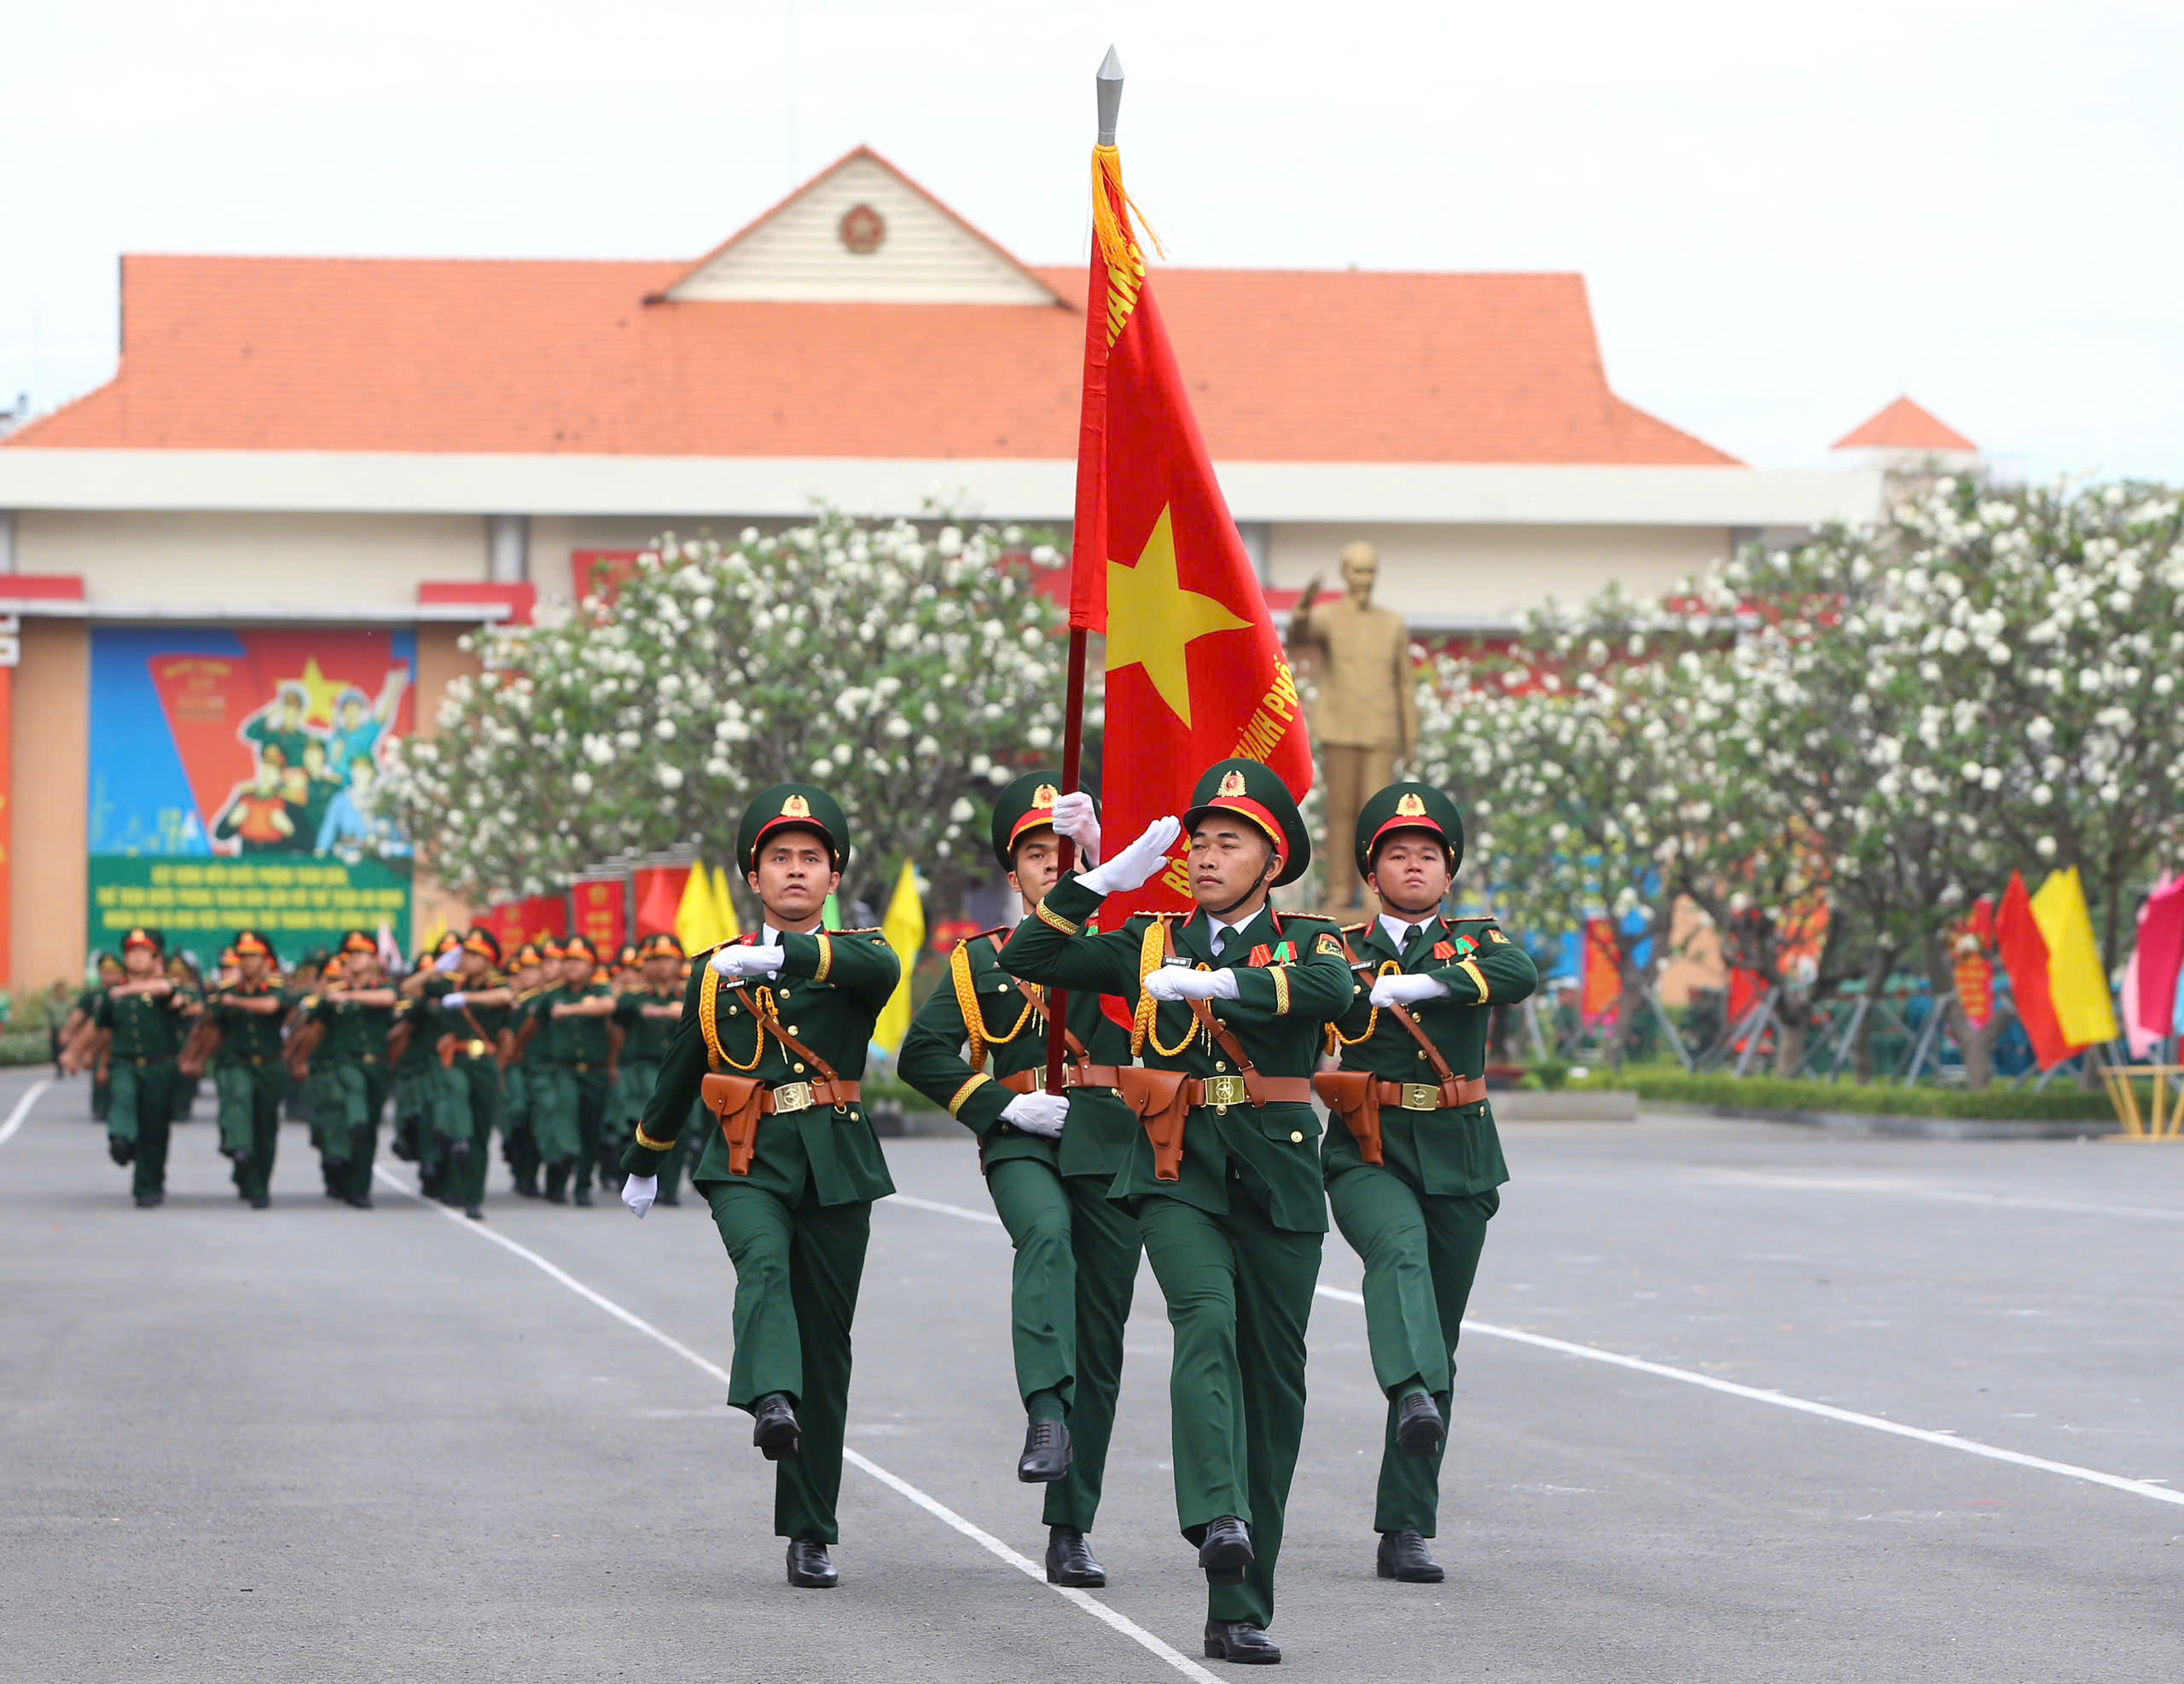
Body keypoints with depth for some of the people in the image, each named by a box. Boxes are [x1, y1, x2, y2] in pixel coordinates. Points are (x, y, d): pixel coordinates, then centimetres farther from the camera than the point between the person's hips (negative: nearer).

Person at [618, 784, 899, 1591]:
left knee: (826, 1343, 3)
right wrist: (643, 1164, 35)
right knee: (765, 1266, -32)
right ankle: (773, 1403, -57)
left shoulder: (854, 957, 4)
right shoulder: (717, 971, 11)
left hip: (836, 1168, 0)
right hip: (747, 1164, 0)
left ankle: (811, 1533, 11)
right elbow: (679, 1074, 25)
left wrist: (781, 956, -39)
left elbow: (879, 966, -23)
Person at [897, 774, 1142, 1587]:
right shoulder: (981, 961, 13)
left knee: (1100, 1340, 1)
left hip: (1110, 1145, 1)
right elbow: (922, 1053, 6)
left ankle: (1070, 1529, 8)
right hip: (1022, 1145, -1)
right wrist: (1001, 1105, -7)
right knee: (1046, 1232, -37)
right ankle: (1046, 1410, -49)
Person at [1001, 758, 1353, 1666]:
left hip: (1277, 1179, 1)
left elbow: (1331, 994, -16)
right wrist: (1102, 876, -3)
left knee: (1273, 1376, 1)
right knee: (1207, 1320, -27)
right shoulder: (1152, 942, 13)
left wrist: (1217, 982, -26)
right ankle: (1218, 1521, -46)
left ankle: (1239, 1608, 8)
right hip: (1178, 1171, -1)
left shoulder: (1306, 942, 8)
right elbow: (1031, 959, 6)